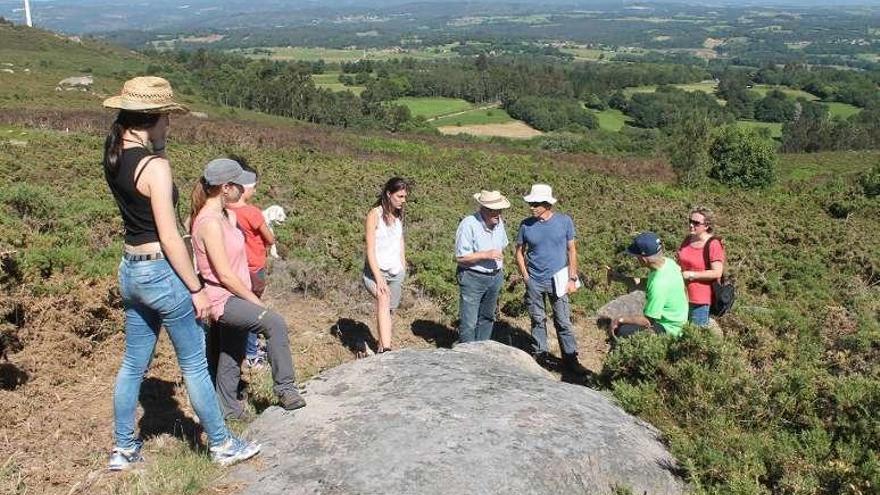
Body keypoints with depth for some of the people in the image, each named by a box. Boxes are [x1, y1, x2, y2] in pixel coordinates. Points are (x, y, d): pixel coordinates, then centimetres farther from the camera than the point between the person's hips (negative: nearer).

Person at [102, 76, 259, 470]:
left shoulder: (114, 156, 3)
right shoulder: (154, 165, -20)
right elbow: (169, 238, -20)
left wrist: (155, 149, 9)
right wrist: (197, 290, -13)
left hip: (131, 270, 8)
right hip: (162, 272, -8)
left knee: (133, 363, 18)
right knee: (195, 365, 5)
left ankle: (123, 449, 30)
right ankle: (222, 446, 20)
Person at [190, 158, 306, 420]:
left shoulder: (226, 215, 8)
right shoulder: (210, 223, -21)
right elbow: (224, 274, -21)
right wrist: (257, 302, -16)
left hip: (233, 298, 10)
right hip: (222, 299, -10)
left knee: (232, 357, 18)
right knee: (275, 323, -26)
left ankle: (227, 408, 32)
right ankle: (285, 388, -19)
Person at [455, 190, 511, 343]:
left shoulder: (499, 222, 4)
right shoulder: (469, 224, -19)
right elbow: (460, 257, -20)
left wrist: (500, 266, 16)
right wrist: (486, 255, -25)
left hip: (495, 278, 8)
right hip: (472, 278, -7)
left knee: (487, 318, 18)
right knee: (469, 323, -7)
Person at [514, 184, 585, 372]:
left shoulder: (564, 221, -6)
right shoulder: (526, 225, -4)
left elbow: (571, 250, 1)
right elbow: (519, 252, 7)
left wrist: (572, 278, -2)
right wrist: (525, 277, 0)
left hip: (557, 280, -1)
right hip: (534, 281, 1)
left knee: (563, 322, 2)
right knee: (538, 320, 12)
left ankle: (570, 358, 13)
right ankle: (540, 355, 25)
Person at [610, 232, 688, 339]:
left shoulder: (659, 284, -33)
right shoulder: (668, 262, -9)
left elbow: (647, 321, -25)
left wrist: (620, 320, -15)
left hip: (667, 327, -9)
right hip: (671, 318, 9)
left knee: (623, 331, -21)